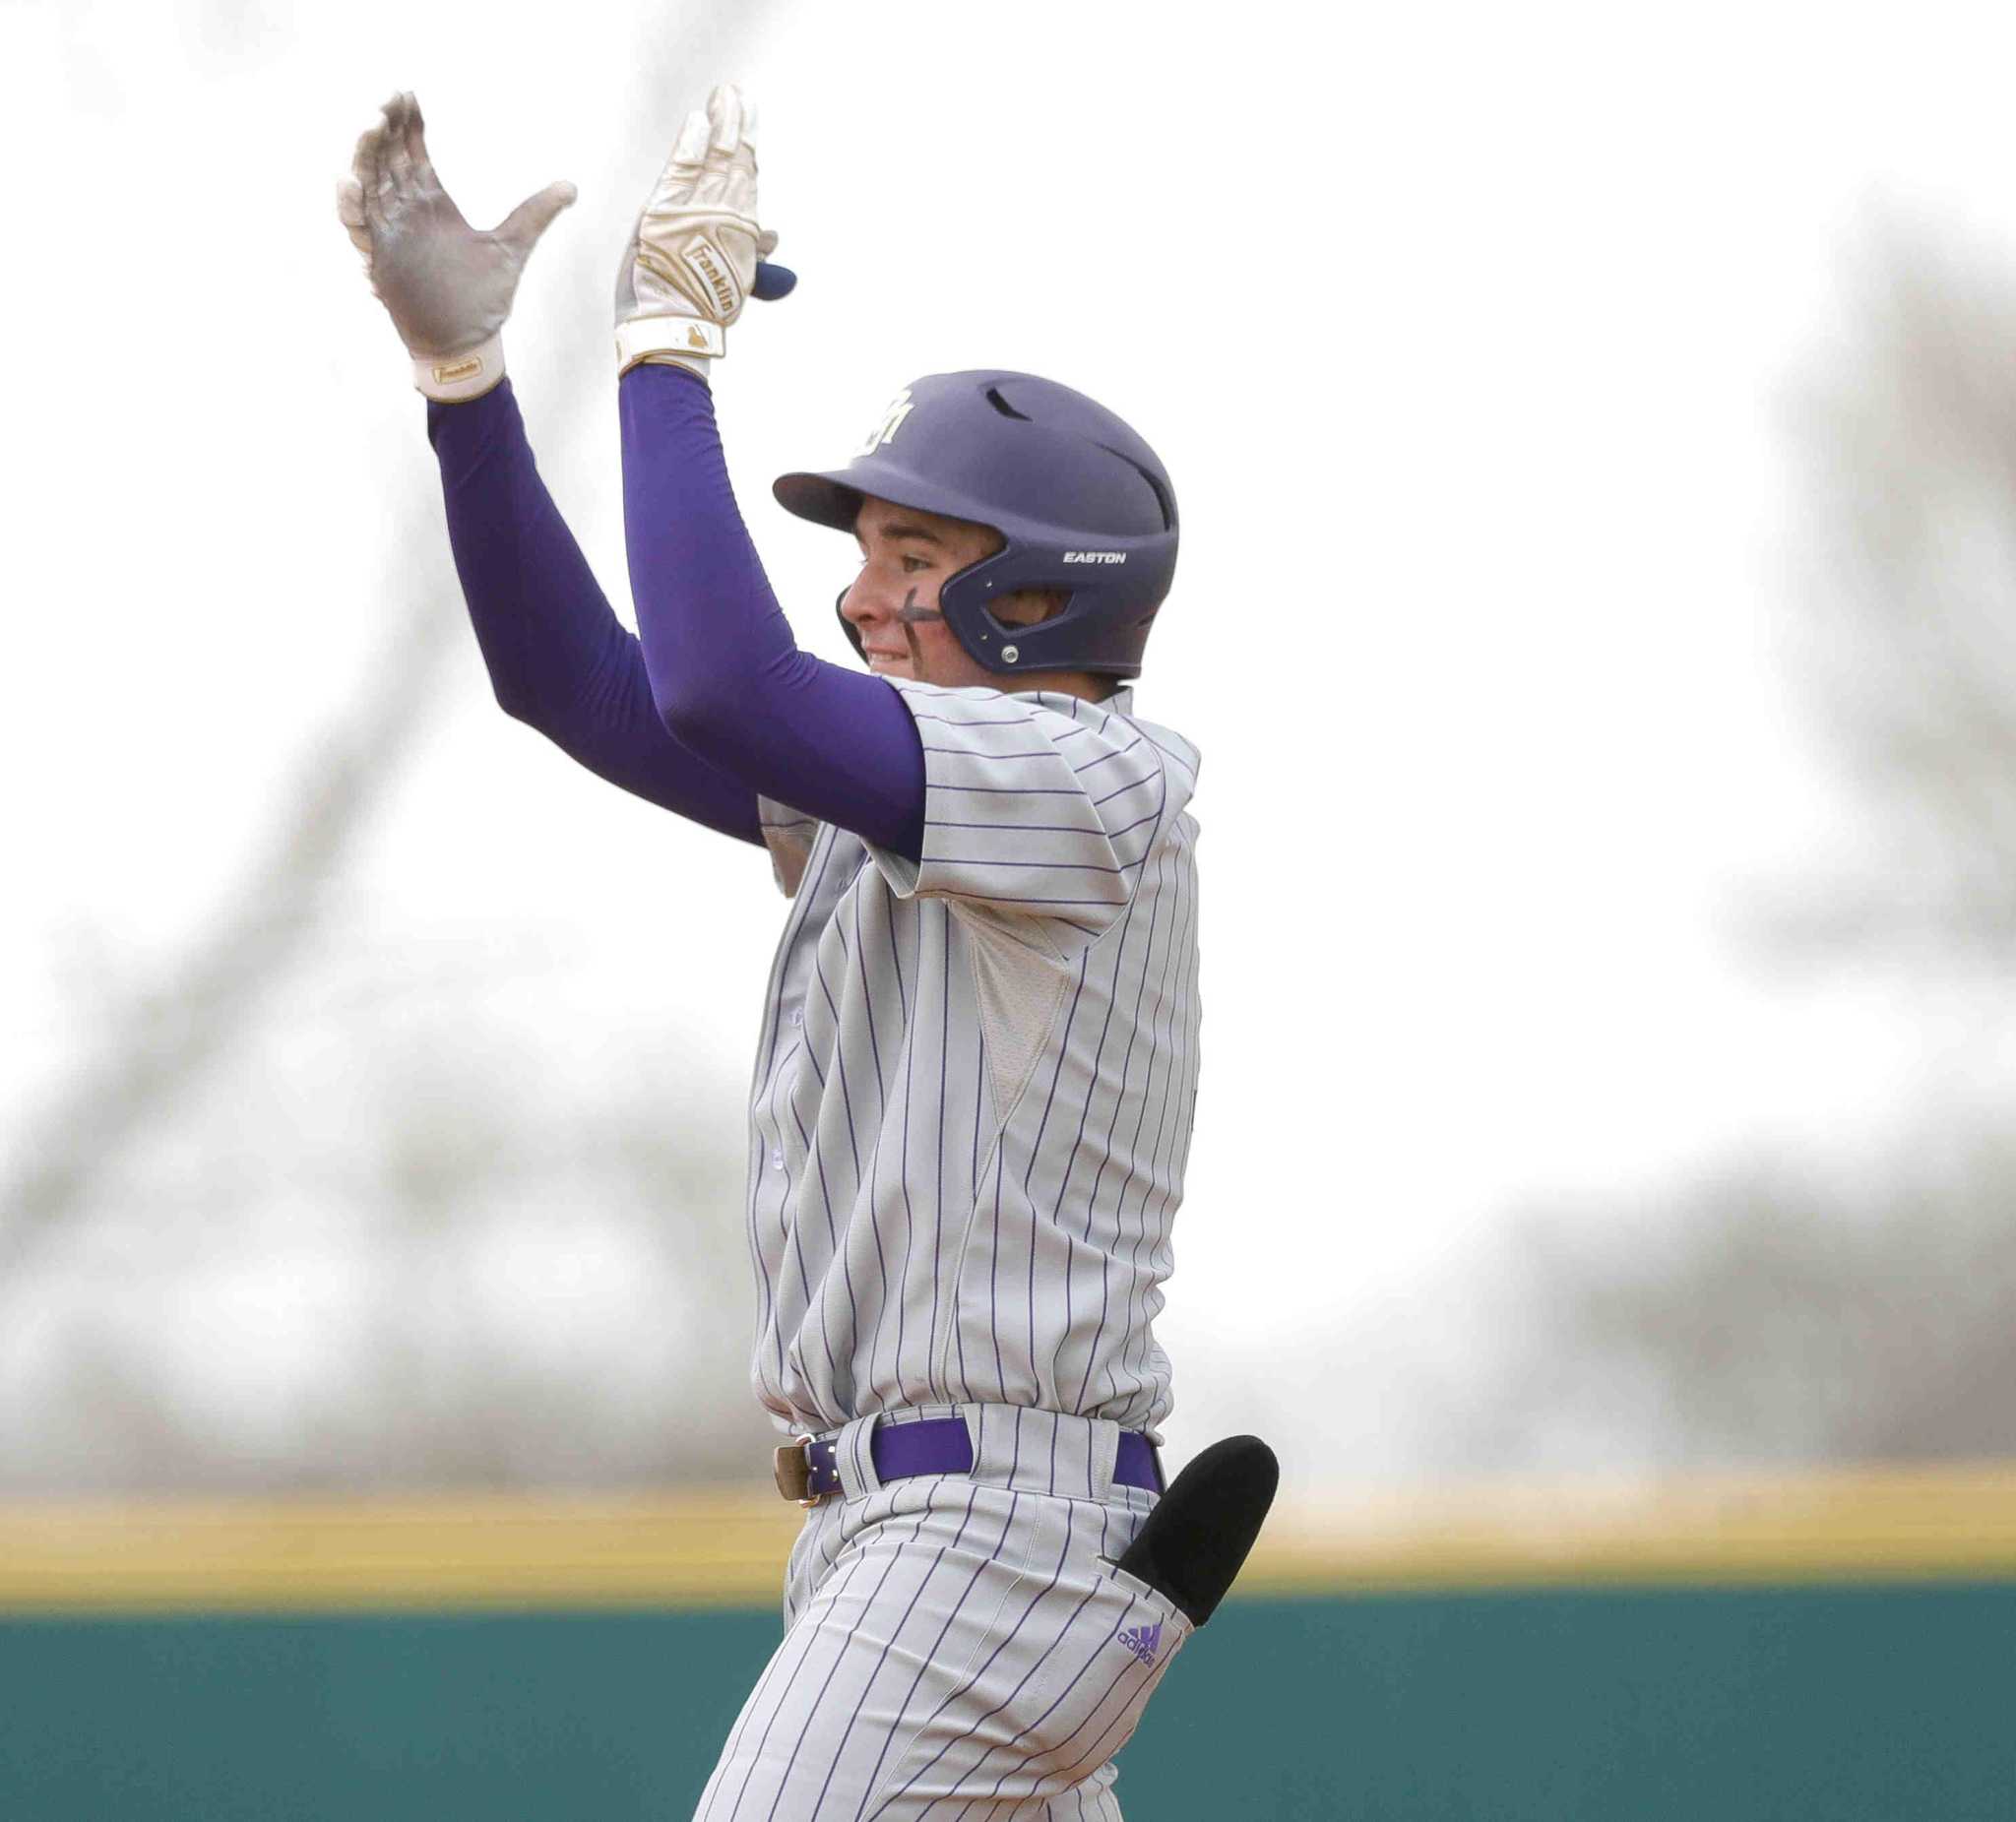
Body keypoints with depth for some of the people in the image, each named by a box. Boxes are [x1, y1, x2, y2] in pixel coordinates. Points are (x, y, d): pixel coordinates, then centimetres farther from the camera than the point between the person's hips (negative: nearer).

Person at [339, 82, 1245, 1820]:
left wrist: (674, 344, -15)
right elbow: (581, 682, 13)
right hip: (901, 1529, 10)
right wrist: (462, 362, 4)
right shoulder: (888, 795, 17)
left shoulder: (1089, 784, -12)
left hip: (987, 1529, -10)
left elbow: (723, 693, -24)